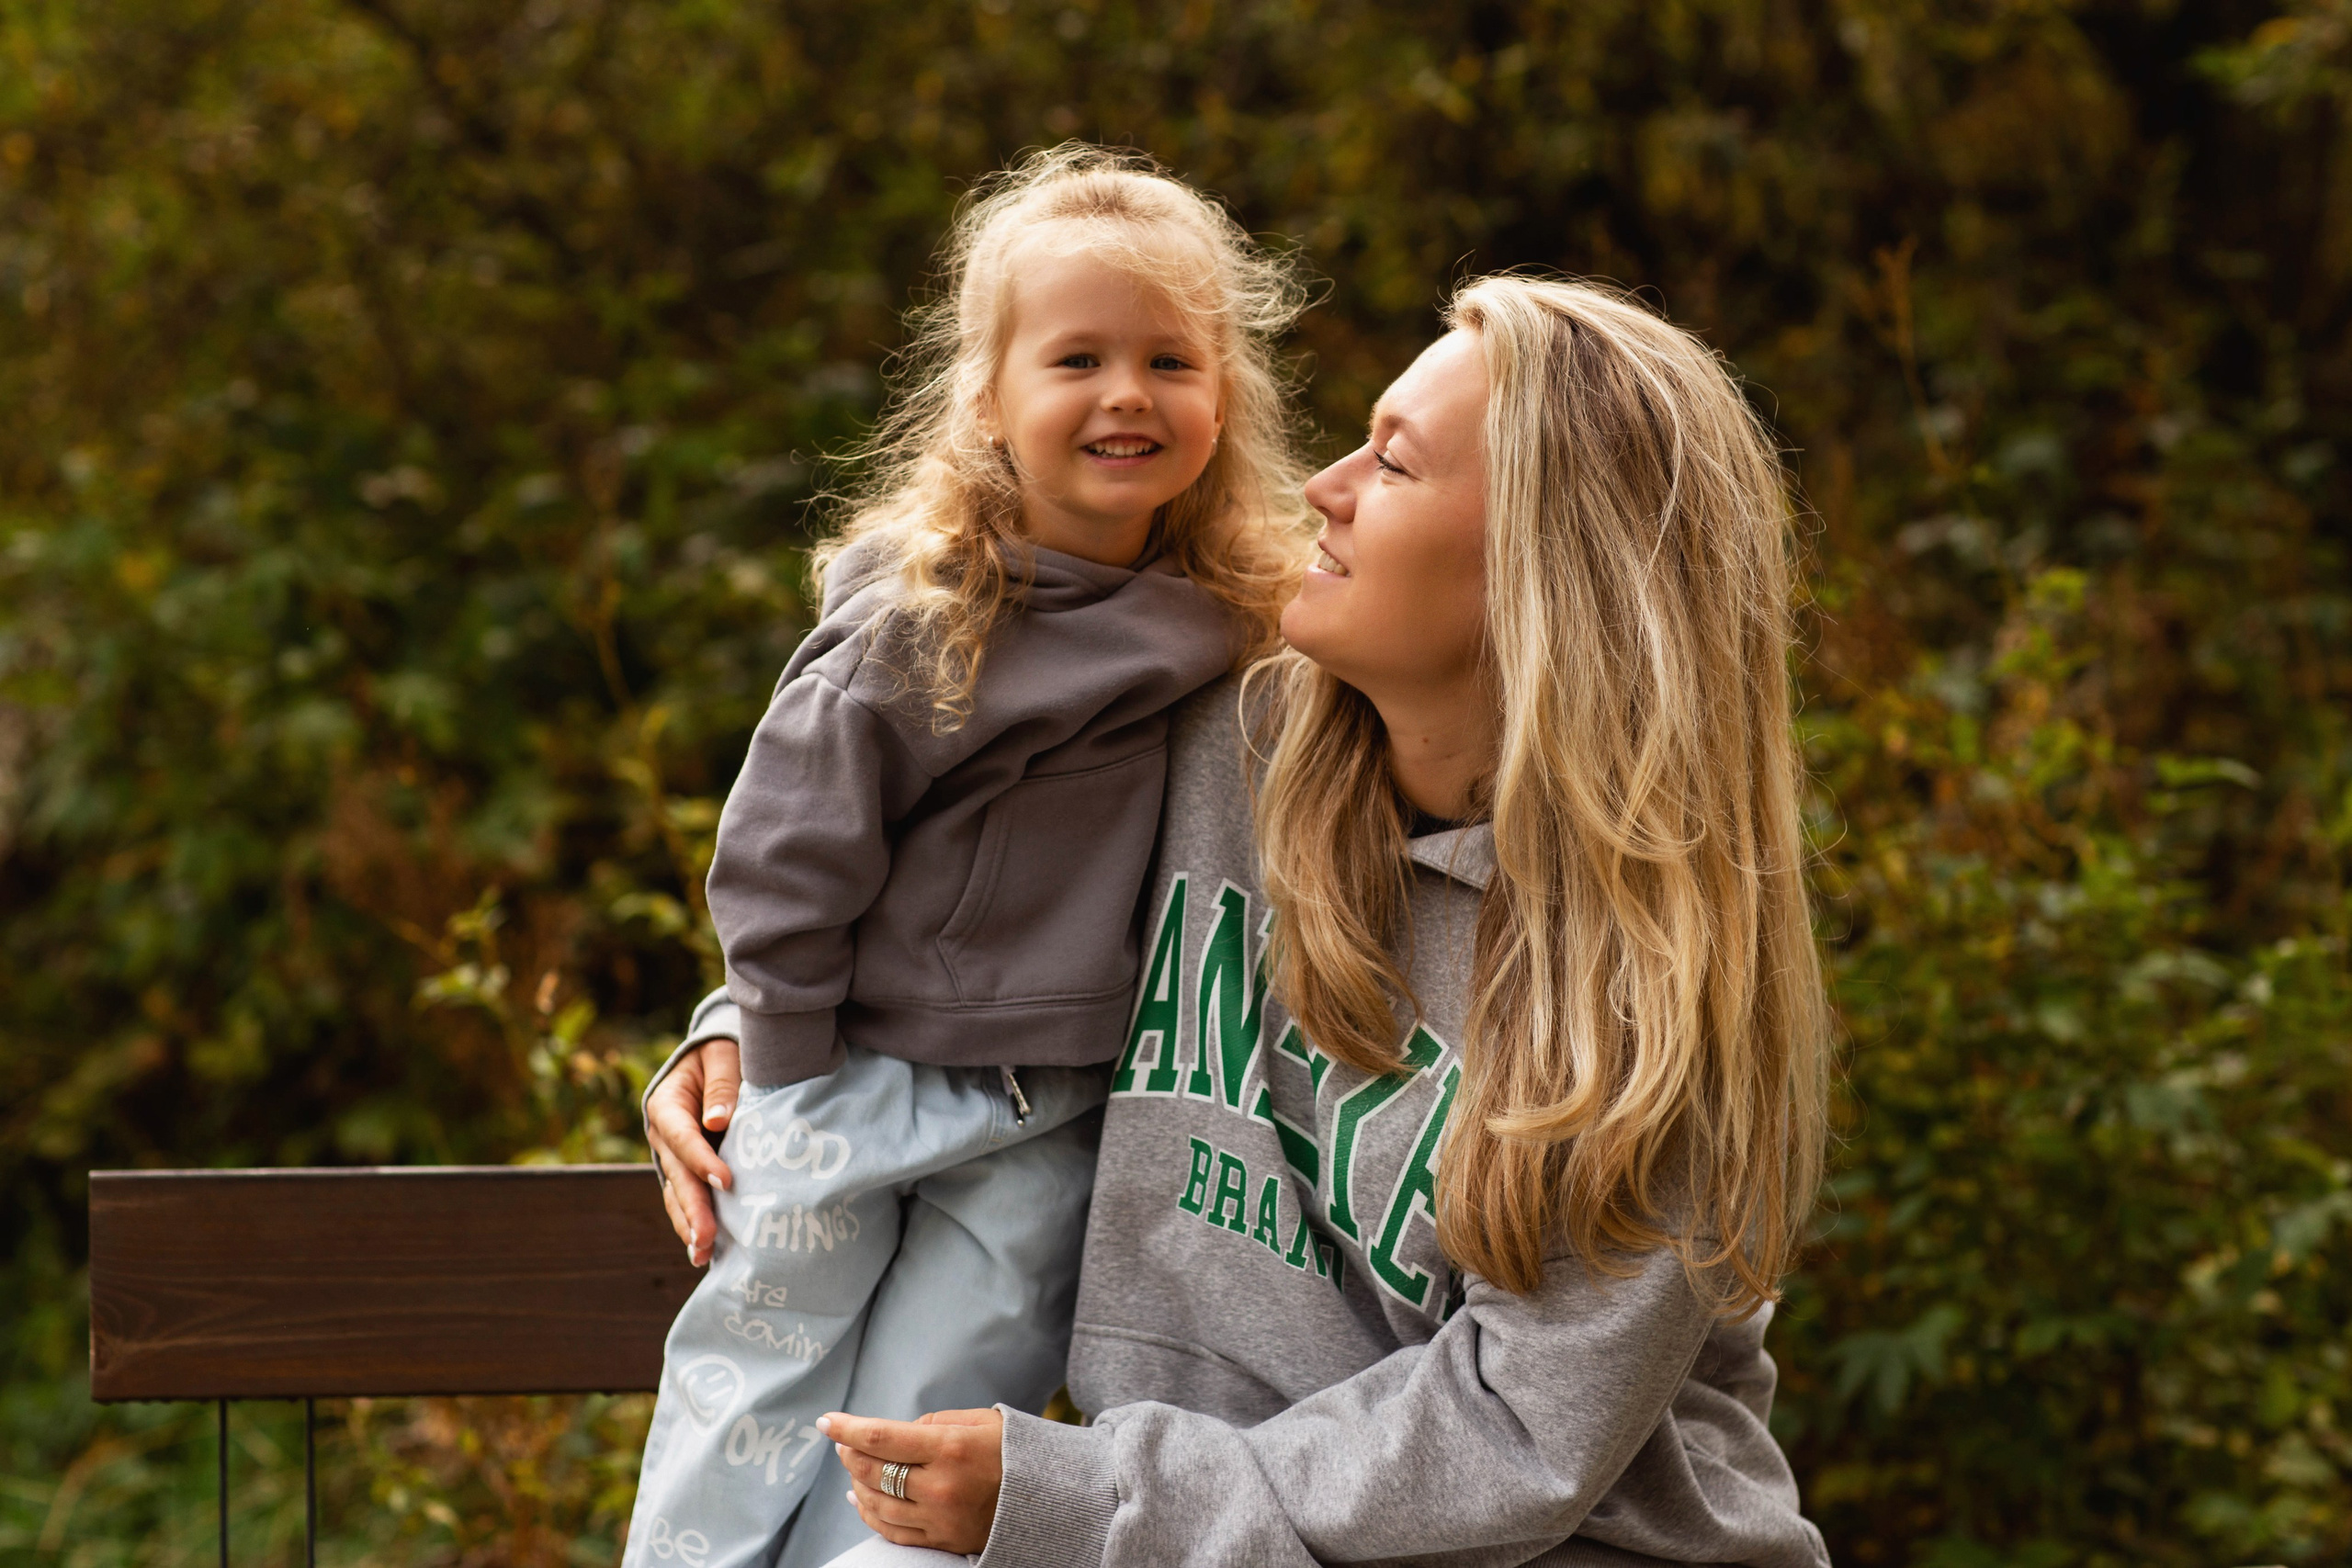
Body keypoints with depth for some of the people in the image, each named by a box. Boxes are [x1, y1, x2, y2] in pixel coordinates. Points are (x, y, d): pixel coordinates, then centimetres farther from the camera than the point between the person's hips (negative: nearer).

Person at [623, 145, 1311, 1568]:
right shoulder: (914, 616, -13)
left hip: (1047, 1129, 2)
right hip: (855, 1079, -2)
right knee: (748, 1433, 3)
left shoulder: (1237, 631, 0)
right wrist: (787, 1098, -7)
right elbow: (782, 862, -8)